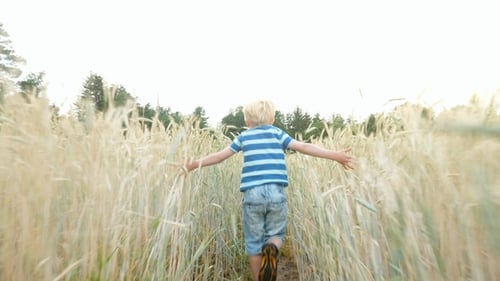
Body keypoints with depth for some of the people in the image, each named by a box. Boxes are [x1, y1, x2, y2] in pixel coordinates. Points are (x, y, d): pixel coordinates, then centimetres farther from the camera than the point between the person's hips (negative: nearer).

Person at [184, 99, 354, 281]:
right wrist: (335, 155, 4)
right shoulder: (277, 133, 12)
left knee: (253, 241, 13)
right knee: (276, 234, 17)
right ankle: (272, 249, -15)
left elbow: (219, 156, 15)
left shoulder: (243, 136, 14)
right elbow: (305, 147, 3)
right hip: (276, 192, 0)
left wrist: (194, 165, 28)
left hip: (252, 193, 0)